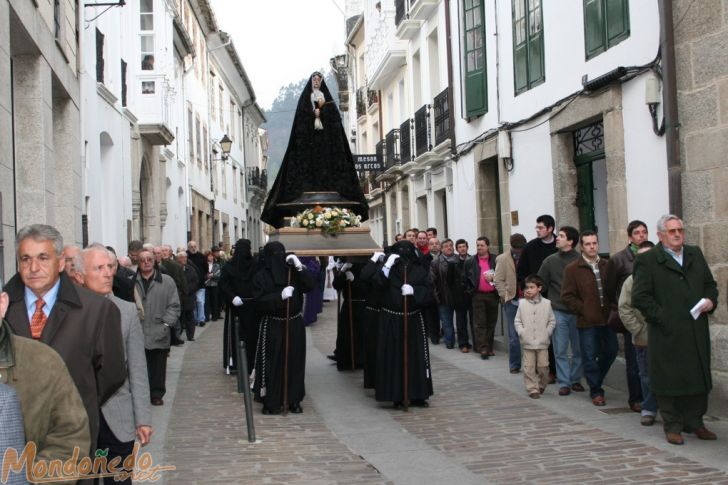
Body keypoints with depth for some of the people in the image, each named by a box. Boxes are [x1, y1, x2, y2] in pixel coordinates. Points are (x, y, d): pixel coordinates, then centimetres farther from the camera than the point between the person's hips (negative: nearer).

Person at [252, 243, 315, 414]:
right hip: (272, 326, -3)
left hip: (295, 324, 3)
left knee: (294, 362, 6)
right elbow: (259, 300, -12)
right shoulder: (261, 276, -3)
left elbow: (309, 286, -7)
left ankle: (293, 400, 15)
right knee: (272, 364, -1)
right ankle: (271, 402, 7)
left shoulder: (293, 271, 4)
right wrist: (281, 295, -23)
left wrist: (299, 267, -19)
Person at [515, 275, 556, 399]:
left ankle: (542, 385, 27)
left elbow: (552, 321, 7)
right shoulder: (522, 303, 2)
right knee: (529, 367, -1)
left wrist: (547, 332, -4)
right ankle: (532, 389, 7)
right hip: (527, 342, 0)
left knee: (543, 366, 3)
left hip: (542, 342, 0)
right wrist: (521, 332, -6)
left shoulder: (546, 303, 1)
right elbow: (517, 320, 7)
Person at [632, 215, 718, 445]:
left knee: (698, 376, 10)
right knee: (670, 380, 1)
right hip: (667, 333, -5)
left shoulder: (695, 254, 14)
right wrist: (661, 317, -14)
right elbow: (640, 297, -9)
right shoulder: (647, 261, -5)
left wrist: (711, 300, 1)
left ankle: (695, 422, 23)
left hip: (697, 331, 5)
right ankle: (673, 426, 12)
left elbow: (710, 284, 21)